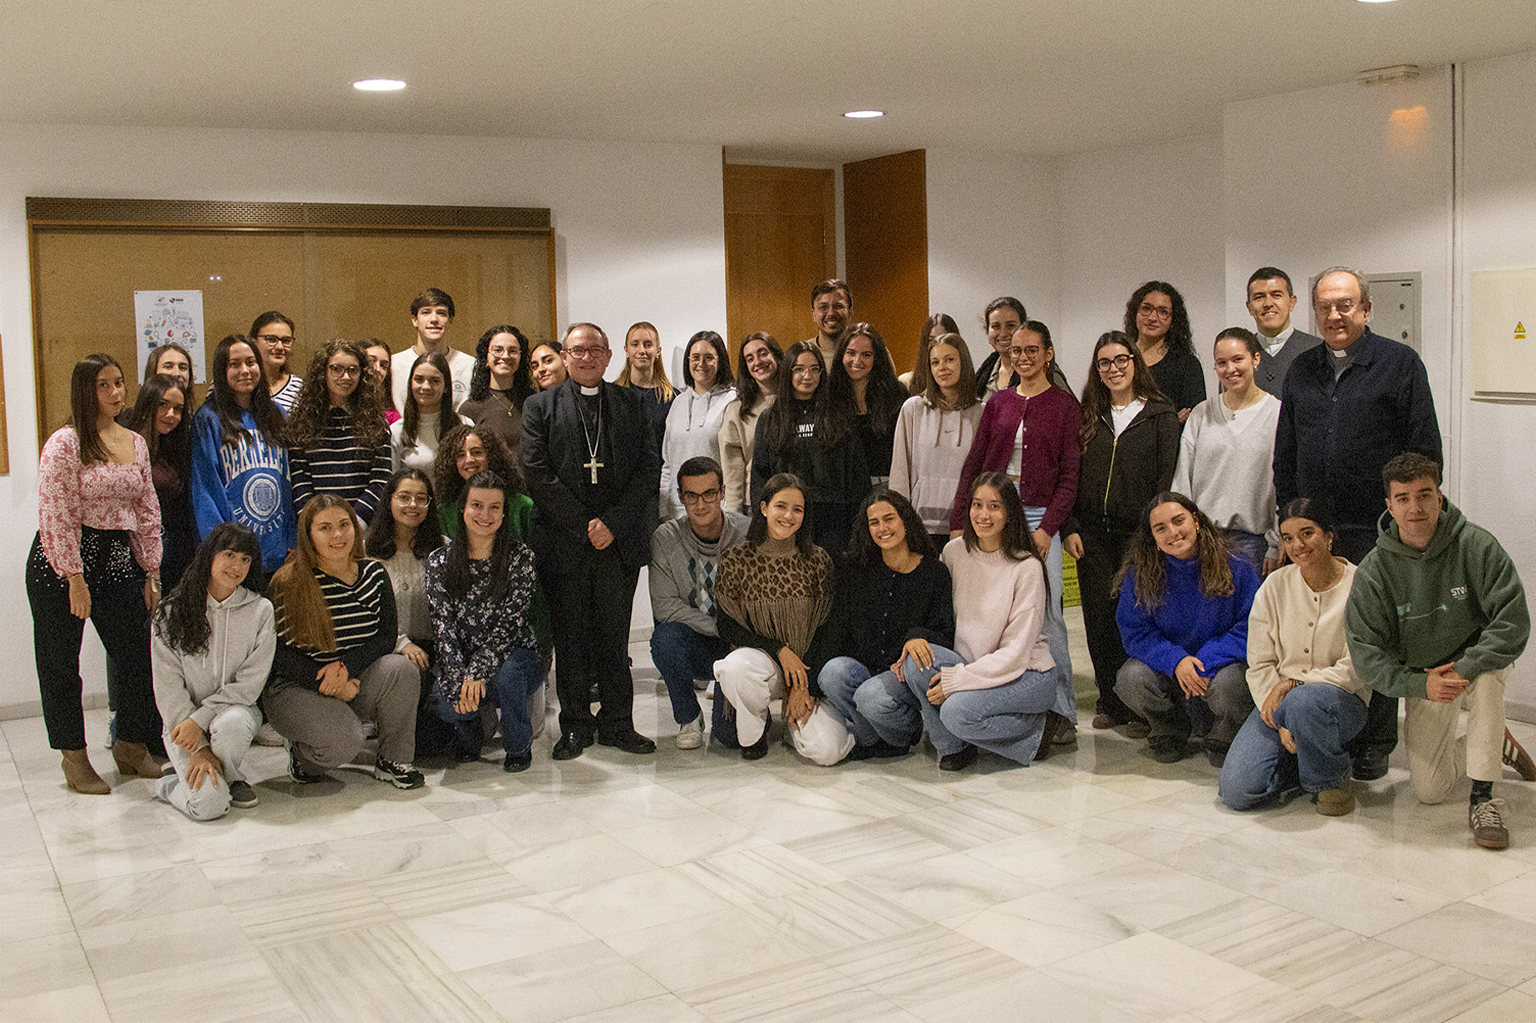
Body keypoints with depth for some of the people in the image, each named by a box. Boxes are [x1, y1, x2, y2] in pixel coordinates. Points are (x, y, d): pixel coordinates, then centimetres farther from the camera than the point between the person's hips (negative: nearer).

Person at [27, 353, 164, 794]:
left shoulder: (135, 443, 9)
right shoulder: (64, 443, -10)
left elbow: (147, 510, 12)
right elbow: (56, 515, -15)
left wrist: (151, 572, 9)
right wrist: (76, 579, -16)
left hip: (119, 560, 5)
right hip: (60, 564, -5)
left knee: (136, 654, 6)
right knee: (60, 662, 4)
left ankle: (132, 746, 24)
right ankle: (74, 758, 18)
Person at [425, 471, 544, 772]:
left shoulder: (521, 558, -6)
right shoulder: (440, 562, 0)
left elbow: (509, 622, -13)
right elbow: (443, 626, -7)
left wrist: (476, 673, -24)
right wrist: (460, 680, -21)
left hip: (514, 656, -1)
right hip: (460, 662, 1)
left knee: (507, 676, -36)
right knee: (445, 702, -30)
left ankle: (519, 747, -5)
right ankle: (470, 734, 10)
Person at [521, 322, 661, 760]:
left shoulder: (630, 403, 11)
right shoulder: (540, 406, 6)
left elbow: (650, 466, 3)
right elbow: (536, 474, -3)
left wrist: (613, 523, -8)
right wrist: (583, 525, -9)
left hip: (620, 540, 1)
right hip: (564, 540, -1)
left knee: (615, 635, 6)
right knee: (570, 637, 5)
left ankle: (617, 723, 16)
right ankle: (575, 726, 15)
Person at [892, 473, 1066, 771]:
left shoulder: (1027, 567, -14)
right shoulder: (954, 552, 0)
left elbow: (1016, 653, -17)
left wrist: (957, 679, -22)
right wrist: (913, 643, -11)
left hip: (1028, 675, -5)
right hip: (972, 666, 5)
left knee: (958, 710, -31)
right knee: (917, 660, -23)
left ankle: (1038, 728, -5)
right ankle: (951, 746, -4)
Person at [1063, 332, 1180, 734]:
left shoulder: (1161, 414, 2)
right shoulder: (1088, 415, 11)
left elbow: (1166, 477, -4)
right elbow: (1071, 474, 9)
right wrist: (1070, 527, 0)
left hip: (1137, 533, -3)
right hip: (1092, 534, 3)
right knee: (1098, 617, 4)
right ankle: (1110, 703, 16)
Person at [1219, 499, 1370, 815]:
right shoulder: (1275, 585, 2)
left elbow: (1356, 670, -11)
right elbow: (1259, 665, 1)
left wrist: (1293, 684, -19)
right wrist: (1279, 725, -12)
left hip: (1342, 701, -2)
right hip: (1277, 700, 3)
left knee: (1303, 702, -41)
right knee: (1236, 791, -19)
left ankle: (1333, 779, -11)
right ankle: (1300, 766, 11)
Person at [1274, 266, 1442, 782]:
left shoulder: (1400, 363, 0)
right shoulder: (1301, 370, 14)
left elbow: (1424, 452, -2)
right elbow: (1285, 455, 17)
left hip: (1377, 531, -4)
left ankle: (1374, 744, 16)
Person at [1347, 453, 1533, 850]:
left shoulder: (1475, 545, -18)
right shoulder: (1374, 571, -14)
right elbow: (1365, 651, -15)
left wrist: (1466, 669, -33)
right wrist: (1421, 685, -28)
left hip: (1478, 659, -2)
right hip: (1422, 679, 2)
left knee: (1486, 674, -39)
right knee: (1428, 791, -1)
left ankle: (1483, 797, -28)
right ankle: (1498, 744, 30)